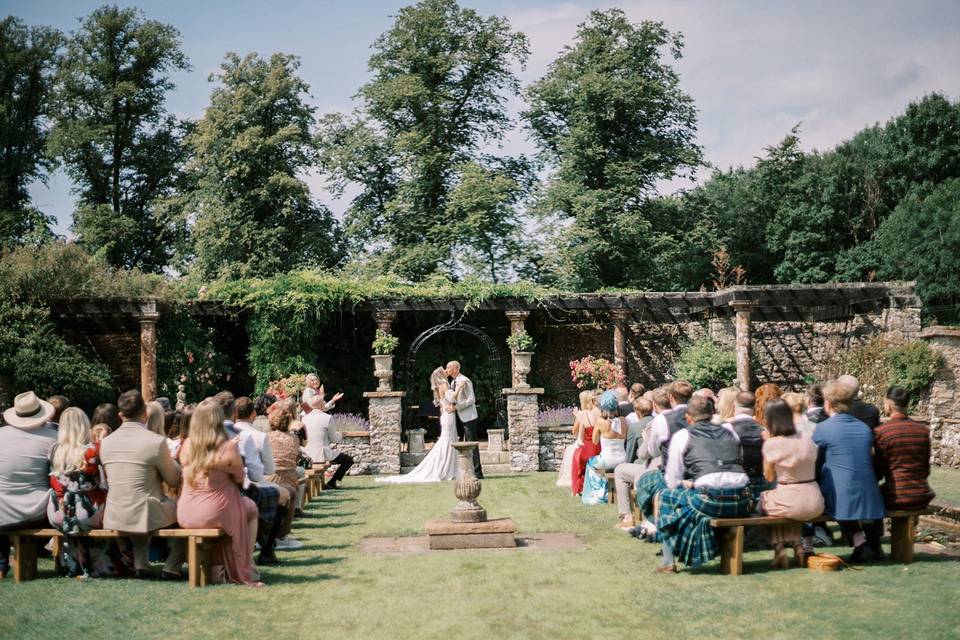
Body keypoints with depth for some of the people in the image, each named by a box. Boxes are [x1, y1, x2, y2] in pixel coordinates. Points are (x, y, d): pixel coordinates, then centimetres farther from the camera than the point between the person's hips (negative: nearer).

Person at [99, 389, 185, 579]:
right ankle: (171, 568, 15)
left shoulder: (105, 442, 0)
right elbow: (174, 480, -4)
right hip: (146, 517, -5)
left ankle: (140, 564, 24)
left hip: (114, 518, 5)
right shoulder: (156, 441, -16)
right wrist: (171, 460, 16)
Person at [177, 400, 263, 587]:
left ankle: (216, 566, 36)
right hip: (215, 514, -5)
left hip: (185, 516, 5)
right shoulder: (228, 447, -17)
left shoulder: (187, 445, -4)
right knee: (251, 509, 25)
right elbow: (239, 479, -4)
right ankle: (243, 570, 23)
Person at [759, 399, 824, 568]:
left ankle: (779, 548, 15)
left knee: (763, 498, 26)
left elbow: (769, 477, 2)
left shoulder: (771, 444, -11)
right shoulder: (807, 438, 3)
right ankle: (797, 545, 23)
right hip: (815, 504, 5)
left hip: (791, 503, -5)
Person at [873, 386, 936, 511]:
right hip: (922, 498, 5)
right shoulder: (923, 430, 4)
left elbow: (878, 472, -6)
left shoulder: (881, 432, -12)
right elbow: (926, 469, 11)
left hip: (897, 498, -5)